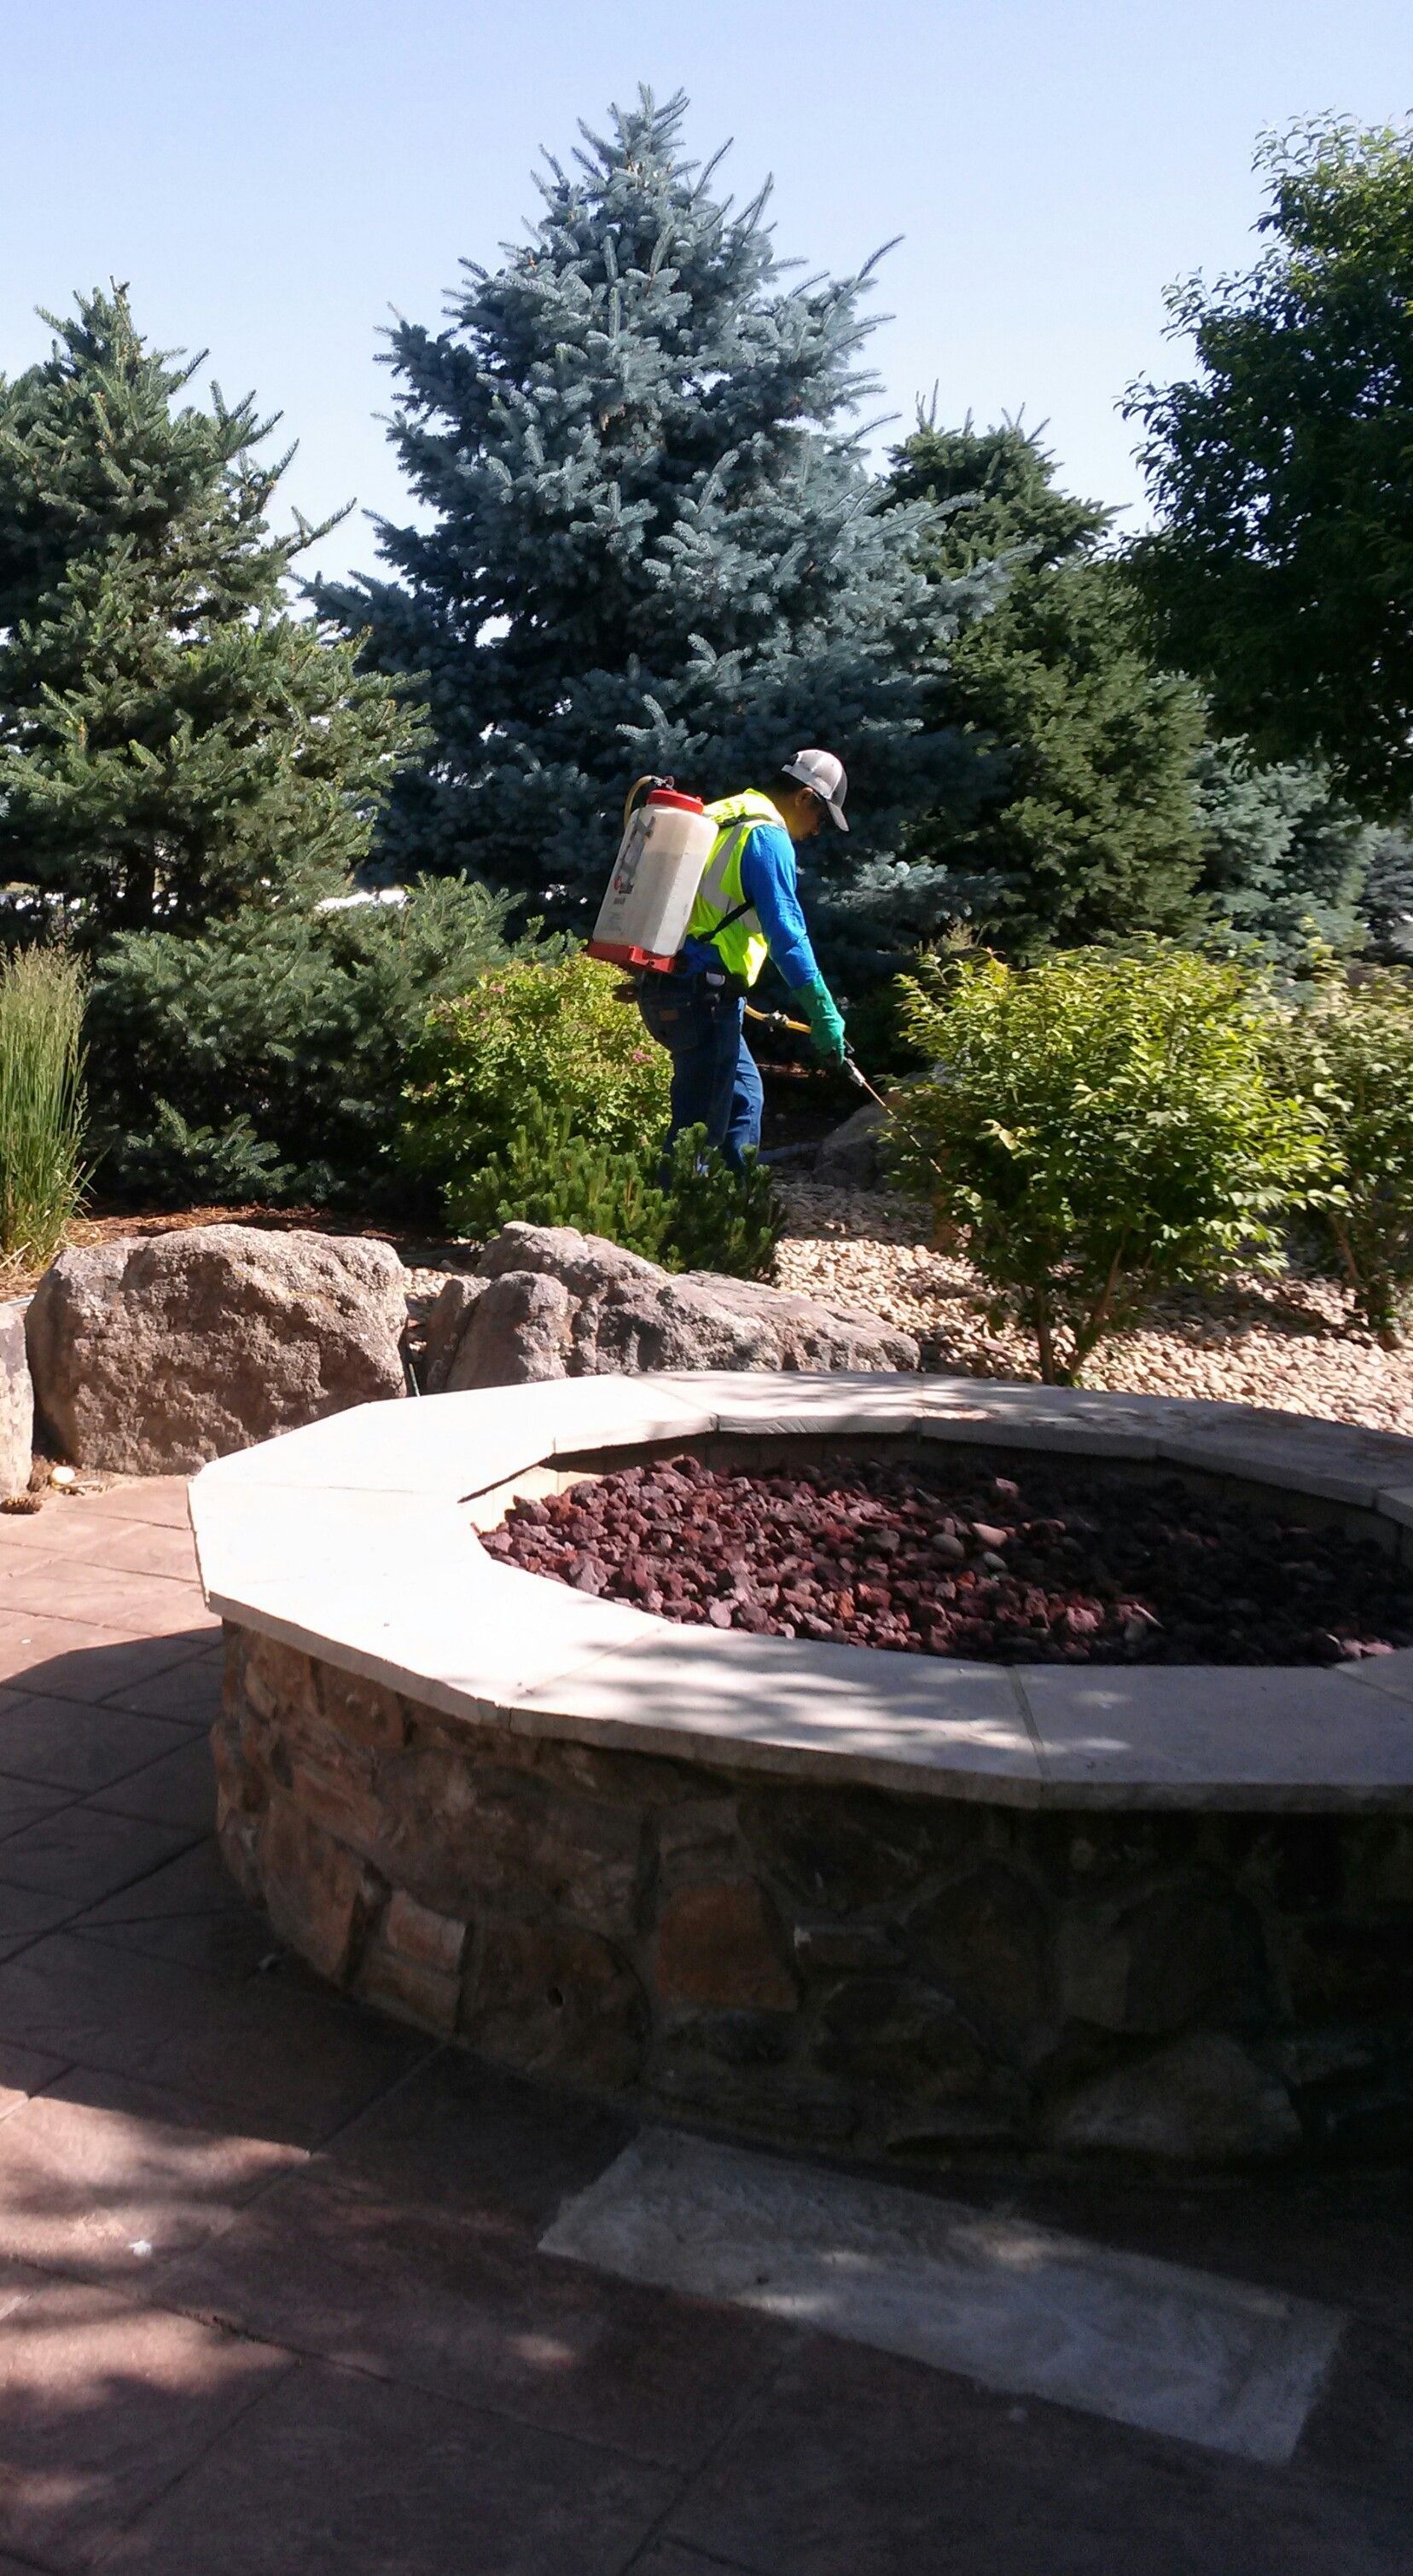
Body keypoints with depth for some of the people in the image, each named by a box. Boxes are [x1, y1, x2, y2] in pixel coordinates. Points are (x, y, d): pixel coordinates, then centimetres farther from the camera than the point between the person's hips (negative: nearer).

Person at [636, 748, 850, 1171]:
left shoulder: (719, 819, 20)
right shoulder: (768, 836, -10)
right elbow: (785, 930, -19)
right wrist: (823, 1012, -19)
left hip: (663, 985, 10)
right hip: (702, 994, -10)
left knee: (743, 1096, 20)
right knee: (700, 1125, -8)